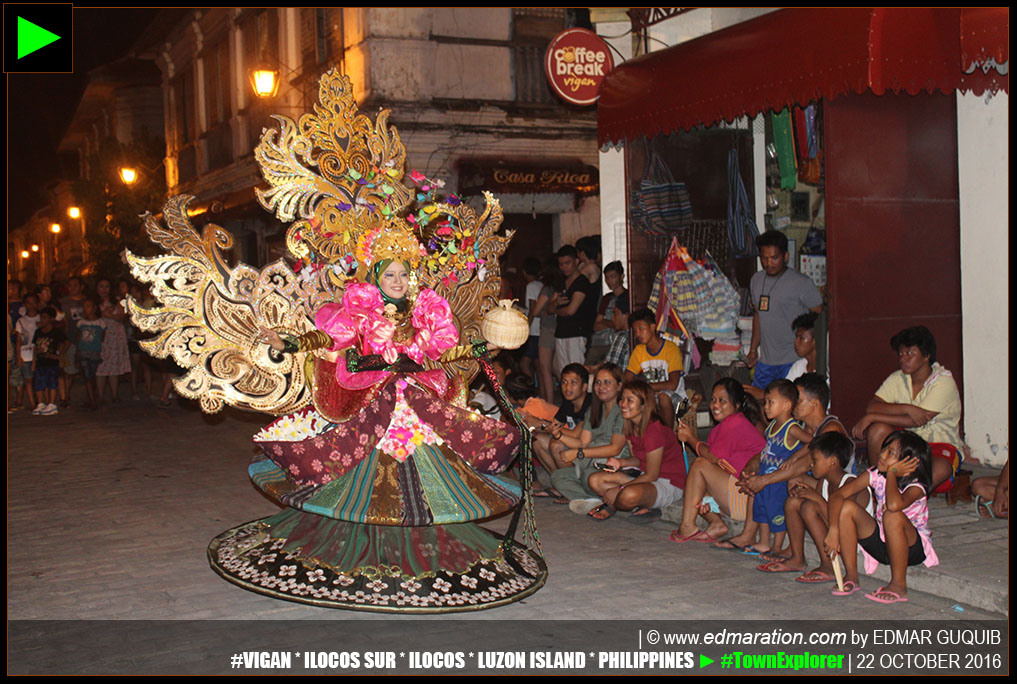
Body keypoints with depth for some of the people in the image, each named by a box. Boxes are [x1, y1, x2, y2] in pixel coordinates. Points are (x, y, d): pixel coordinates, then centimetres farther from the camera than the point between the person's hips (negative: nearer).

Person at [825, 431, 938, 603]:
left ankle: (899, 585, -22)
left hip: (914, 548, -5)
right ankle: (851, 577, -7)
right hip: (881, 544, 5)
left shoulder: (916, 487, -22)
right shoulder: (875, 475, -8)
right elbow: (837, 495, -13)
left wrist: (892, 473, -30)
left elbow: (894, 505, -47)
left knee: (892, 515, -36)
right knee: (847, 506, -16)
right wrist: (834, 530, -27)